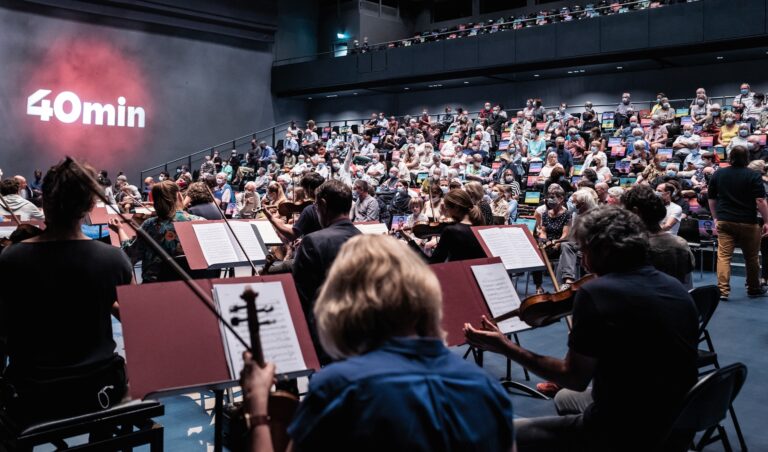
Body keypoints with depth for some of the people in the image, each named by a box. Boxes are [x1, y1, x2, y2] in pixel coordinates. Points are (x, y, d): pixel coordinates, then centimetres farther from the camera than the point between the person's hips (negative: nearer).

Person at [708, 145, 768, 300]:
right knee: (751, 257, 13)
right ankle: (753, 289, 28)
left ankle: (723, 290, -10)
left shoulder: (717, 174, 4)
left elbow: (711, 199, 10)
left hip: (724, 222, 2)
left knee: (723, 256, 0)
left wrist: (716, 218, 20)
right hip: (747, 222, -2)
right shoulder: (753, 176, -8)